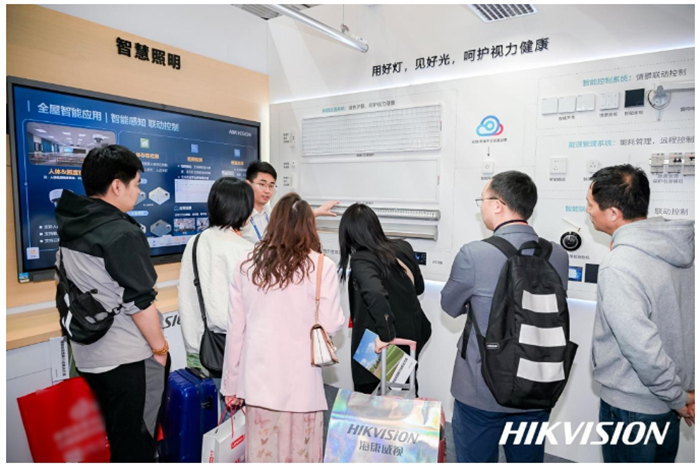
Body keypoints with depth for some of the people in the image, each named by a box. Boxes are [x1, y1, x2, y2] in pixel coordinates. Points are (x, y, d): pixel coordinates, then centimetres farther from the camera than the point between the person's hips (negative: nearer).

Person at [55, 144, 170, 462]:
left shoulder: (70, 227, 4)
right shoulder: (122, 234, -22)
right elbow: (139, 303, -21)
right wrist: (160, 347, -8)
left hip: (89, 354, 8)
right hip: (130, 358, -8)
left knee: (116, 435, 24)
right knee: (135, 444, 11)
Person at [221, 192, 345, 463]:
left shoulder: (247, 265, 1)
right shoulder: (321, 266, -9)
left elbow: (236, 328, 4)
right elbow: (331, 325, -7)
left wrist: (232, 382, 14)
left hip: (259, 376, 3)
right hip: (300, 379, -3)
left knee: (260, 453, 14)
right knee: (299, 453, 11)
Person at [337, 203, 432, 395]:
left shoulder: (360, 260, -20)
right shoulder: (403, 247, -2)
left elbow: (375, 294, -38)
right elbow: (419, 287, 12)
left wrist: (386, 335, -30)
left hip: (374, 348, -6)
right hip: (409, 337, 6)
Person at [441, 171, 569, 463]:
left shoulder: (474, 254, -21)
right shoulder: (558, 255, -7)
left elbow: (450, 306, -5)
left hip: (481, 392, -4)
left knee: (476, 460, 16)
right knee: (528, 460, 22)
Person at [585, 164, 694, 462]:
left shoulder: (619, 265, -29)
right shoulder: (681, 244, -3)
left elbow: (641, 347, -29)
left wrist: (678, 396, -12)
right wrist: (683, 393, 9)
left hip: (632, 406, -7)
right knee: (661, 458, 26)